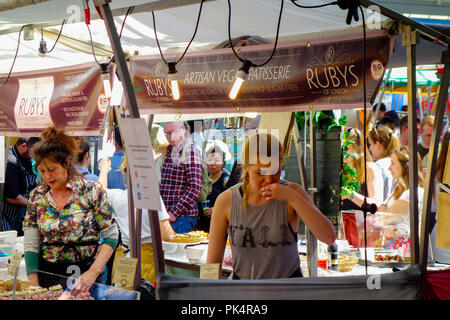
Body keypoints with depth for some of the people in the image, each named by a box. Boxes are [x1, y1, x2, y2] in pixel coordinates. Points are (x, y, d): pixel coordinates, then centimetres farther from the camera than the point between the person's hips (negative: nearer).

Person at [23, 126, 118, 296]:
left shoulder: (92, 191, -8)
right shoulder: (37, 197, 2)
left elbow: (111, 237, -8)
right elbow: (30, 245, 0)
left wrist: (92, 274, -18)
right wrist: (34, 288, -9)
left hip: (85, 273, -2)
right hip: (46, 275, 3)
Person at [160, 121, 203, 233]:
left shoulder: (190, 151, -10)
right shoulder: (169, 150, 14)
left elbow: (195, 187, -18)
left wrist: (174, 212, -18)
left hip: (182, 216, -7)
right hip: (165, 215, 7)